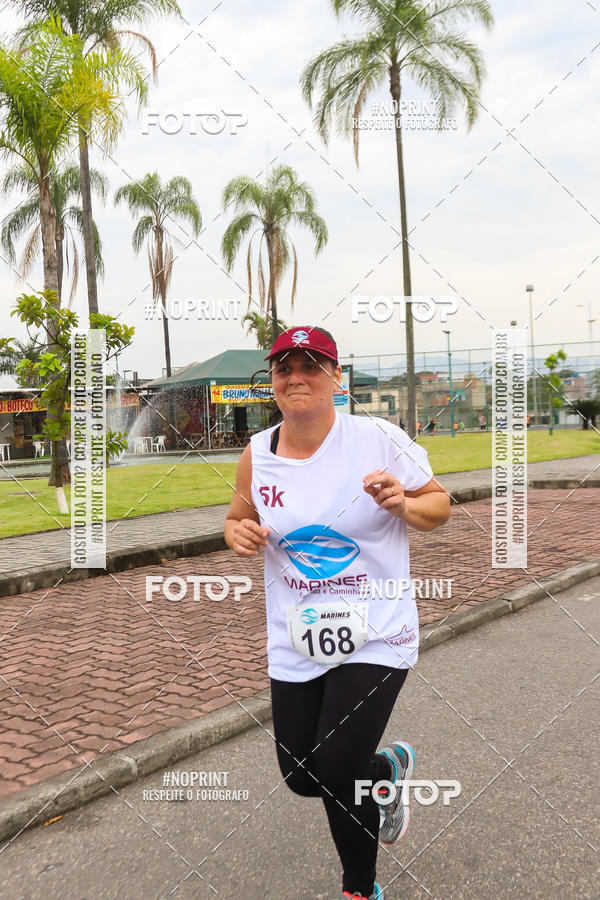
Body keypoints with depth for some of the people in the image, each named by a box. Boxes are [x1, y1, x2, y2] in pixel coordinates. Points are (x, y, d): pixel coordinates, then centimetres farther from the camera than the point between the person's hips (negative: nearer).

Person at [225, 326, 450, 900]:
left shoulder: (378, 438, -11)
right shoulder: (256, 455, -2)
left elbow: (440, 505, 0)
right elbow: (237, 519, 14)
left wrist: (404, 506, -21)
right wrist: (239, 534, -9)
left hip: (375, 637, -4)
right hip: (296, 642, 4)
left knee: (334, 771, -8)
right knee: (302, 778, 10)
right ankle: (388, 768, 45)